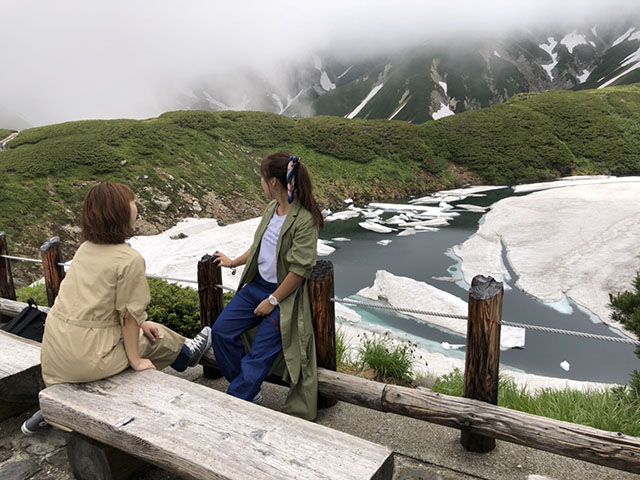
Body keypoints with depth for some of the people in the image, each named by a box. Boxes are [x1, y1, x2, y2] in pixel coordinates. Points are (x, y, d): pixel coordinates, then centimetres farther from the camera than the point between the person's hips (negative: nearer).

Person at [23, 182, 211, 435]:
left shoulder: (86, 248, 4)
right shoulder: (130, 259, -20)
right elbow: (128, 316, -14)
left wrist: (140, 324, 19)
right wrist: (136, 361, -1)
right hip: (87, 355, -7)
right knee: (157, 335, 15)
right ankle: (186, 354, 44)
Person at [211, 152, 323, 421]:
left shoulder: (305, 220, -22)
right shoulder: (273, 207, 4)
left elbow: (299, 269, -22)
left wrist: (272, 301, -16)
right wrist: (233, 262, 25)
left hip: (284, 294, -8)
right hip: (256, 285, 9)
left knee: (260, 355, -7)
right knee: (221, 331, 3)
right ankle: (248, 393, 17)